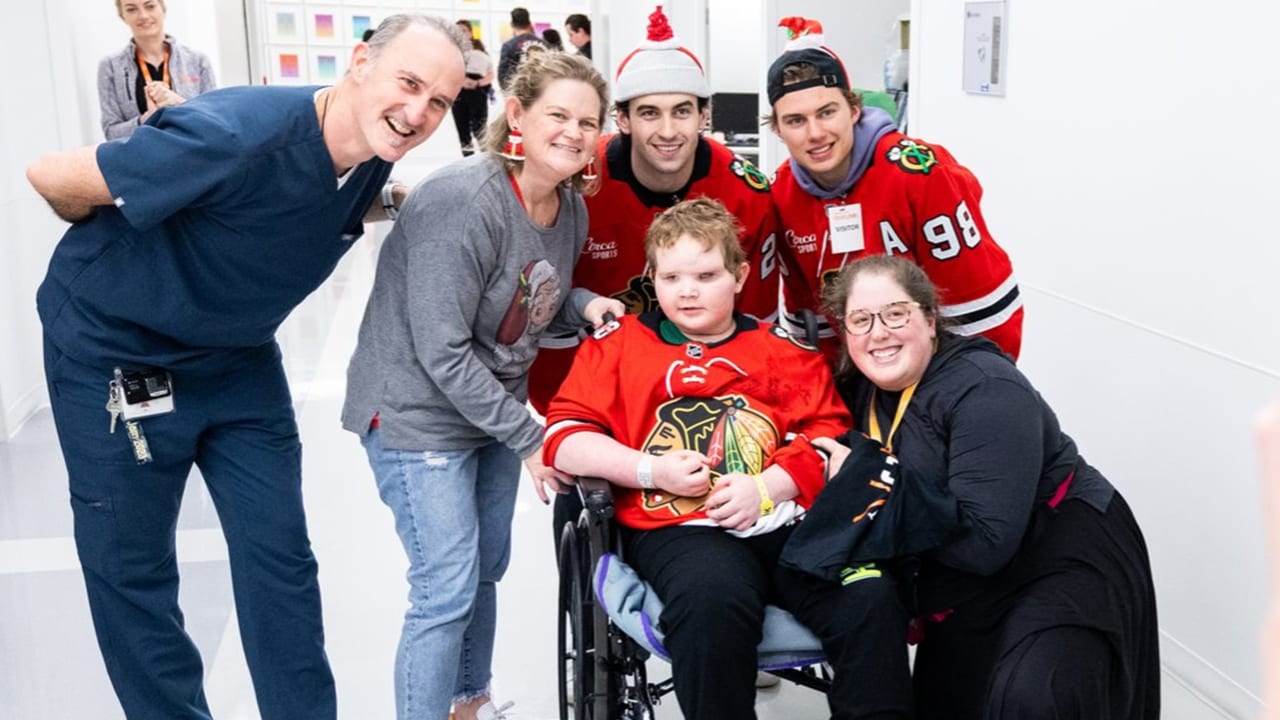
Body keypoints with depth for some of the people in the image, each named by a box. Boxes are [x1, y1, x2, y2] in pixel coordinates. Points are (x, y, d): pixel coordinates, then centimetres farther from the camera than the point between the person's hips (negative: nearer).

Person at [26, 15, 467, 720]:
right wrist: (112, 239, -2)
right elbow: (54, 176, -20)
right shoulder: (236, 135, -34)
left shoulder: (372, 155, -10)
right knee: (131, 570, 6)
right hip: (114, 352, -5)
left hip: (239, 358, 6)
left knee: (280, 559, 6)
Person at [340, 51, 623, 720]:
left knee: (486, 569, 19)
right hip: (419, 415, -8)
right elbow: (442, 351, -26)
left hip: (495, 407, 8)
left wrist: (582, 303, -9)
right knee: (445, 592, -5)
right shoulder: (464, 201, -26)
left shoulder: (572, 207, -1)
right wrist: (528, 438, -21)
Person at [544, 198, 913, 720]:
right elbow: (563, 436, 8)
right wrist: (652, 471, -6)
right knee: (714, 601, -37)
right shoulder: (618, 344, 17)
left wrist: (767, 486, -8)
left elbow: (828, 428, 11)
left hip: (785, 521, 2)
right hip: (679, 528, -2)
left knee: (872, 598, -25)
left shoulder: (782, 348, 22)